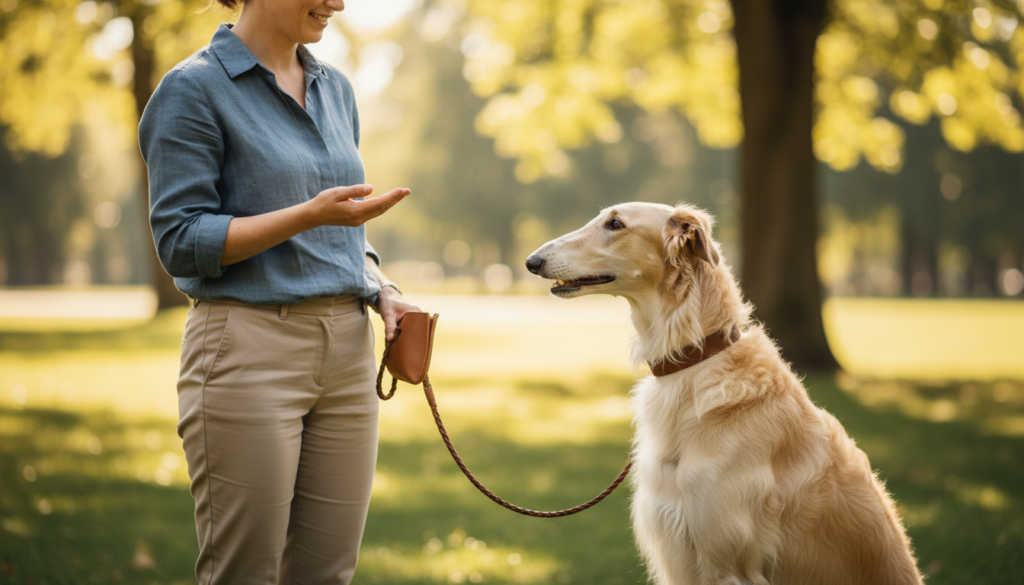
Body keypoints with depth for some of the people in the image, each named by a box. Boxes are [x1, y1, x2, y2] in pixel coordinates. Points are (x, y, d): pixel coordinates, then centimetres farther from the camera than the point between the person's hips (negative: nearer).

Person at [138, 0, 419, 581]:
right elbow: (182, 241, -11)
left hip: (347, 353, 6)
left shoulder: (336, 88, 15)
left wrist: (383, 290, 3)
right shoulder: (195, 87, -6)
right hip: (248, 353, -6)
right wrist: (309, 215, -20)